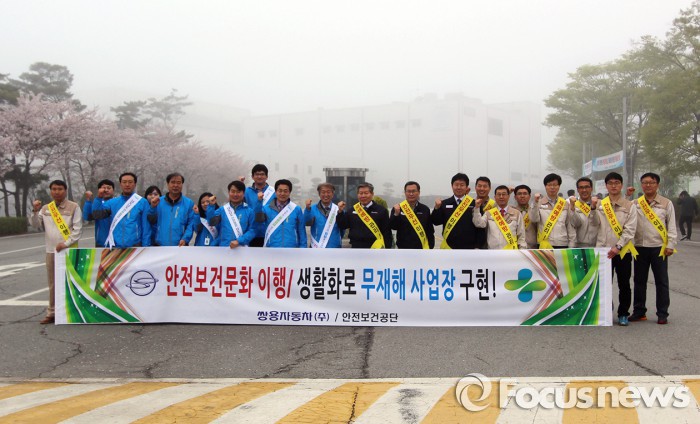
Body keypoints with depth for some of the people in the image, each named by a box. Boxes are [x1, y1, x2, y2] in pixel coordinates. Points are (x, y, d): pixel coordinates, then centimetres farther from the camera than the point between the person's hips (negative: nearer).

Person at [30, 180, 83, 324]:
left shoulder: (74, 207, -1)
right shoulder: (45, 208, 13)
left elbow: (77, 229, -5)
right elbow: (36, 225, 9)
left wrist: (66, 243, -13)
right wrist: (35, 211, -6)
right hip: (51, 251, 4)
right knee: (53, 283, 9)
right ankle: (52, 313, 16)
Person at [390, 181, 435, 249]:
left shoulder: (425, 210, 3)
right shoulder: (398, 208, 1)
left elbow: (430, 231, 5)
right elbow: (392, 226, -8)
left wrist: (430, 248, -1)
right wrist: (396, 214, -24)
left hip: (421, 252, 1)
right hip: (403, 249, -1)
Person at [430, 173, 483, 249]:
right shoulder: (444, 204, 4)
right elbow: (436, 222, -2)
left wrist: (478, 246, -4)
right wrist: (437, 208, -19)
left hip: (469, 248, -1)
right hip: (449, 247, 1)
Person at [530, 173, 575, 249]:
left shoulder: (565, 204, 9)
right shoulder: (539, 203, 4)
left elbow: (570, 226, 9)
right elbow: (534, 219, -9)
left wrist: (571, 246, 4)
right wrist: (535, 203, -19)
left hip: (563, 245, 2)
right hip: (545, 245, -2)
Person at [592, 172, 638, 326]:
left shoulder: (629, 206, 0)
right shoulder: (600, 204, 7)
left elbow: (630, 230, -7)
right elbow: (596, 223, -1)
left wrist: (617, 247, -16)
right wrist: (593, 208, -12)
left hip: (623, 251, -1)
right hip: (604, 250, 2)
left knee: (624, 284, 4)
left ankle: (623, 314, 16)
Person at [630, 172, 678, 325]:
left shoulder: (666, 203, 3)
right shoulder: (635, 204, 6)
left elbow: (671, 226, 3)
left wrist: (670, 245, -4)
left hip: (659, 248, -2)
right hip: (640, 247, 2)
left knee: (661, 282, 3)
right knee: (639, 280, 9)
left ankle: (662, 314, 10)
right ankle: (639, 311, 19)